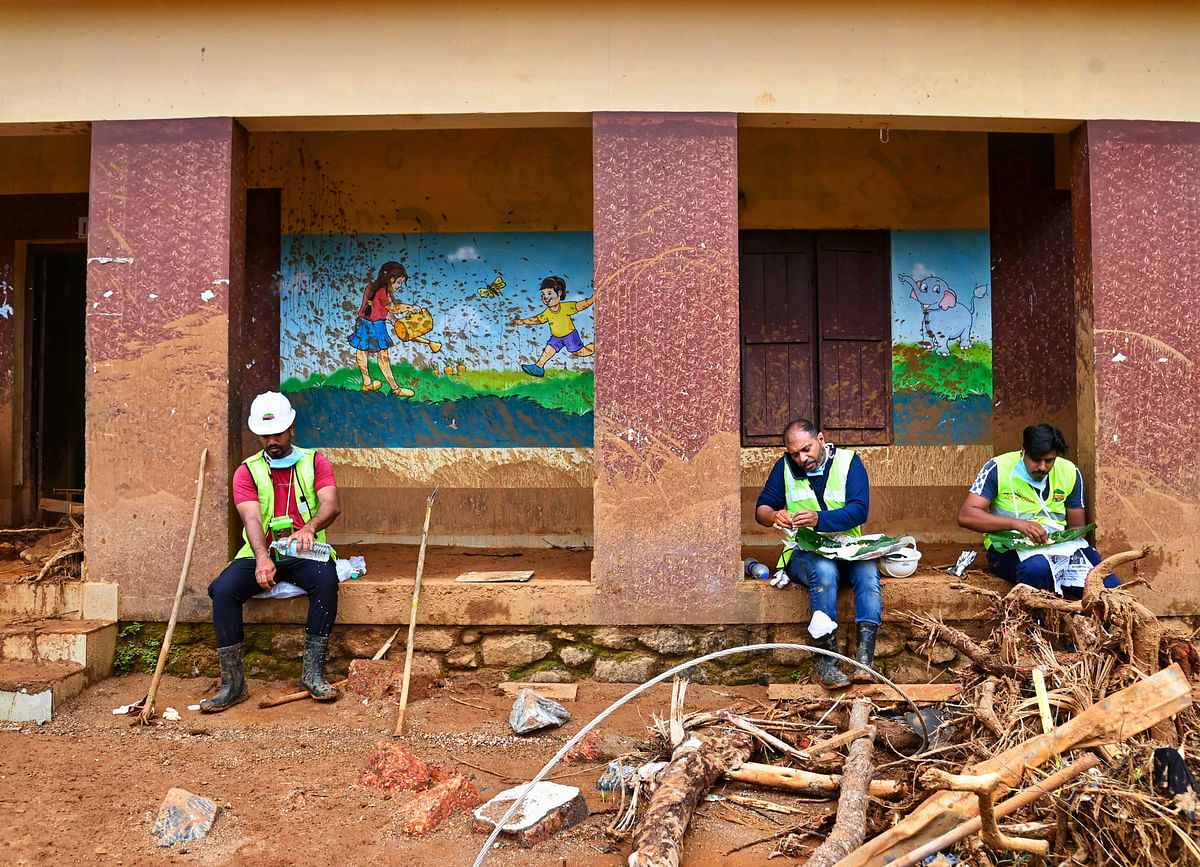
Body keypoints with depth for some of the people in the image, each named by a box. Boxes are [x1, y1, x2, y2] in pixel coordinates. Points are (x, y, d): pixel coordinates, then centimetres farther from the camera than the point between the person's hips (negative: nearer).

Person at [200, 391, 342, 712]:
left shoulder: (314, 461, 8)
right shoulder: (248, 471, 7)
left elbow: (332, 504, -9)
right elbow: (252, 518, -10)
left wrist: (309, 527, -33)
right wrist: (262, 559, -30)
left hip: (303, 554, -1)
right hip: (260, 555, 1)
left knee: (326, 580, -33)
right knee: (222, 589, -26)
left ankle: (313, 673, -25)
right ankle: (232, 683, -19)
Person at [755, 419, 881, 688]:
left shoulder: (848, 462, 3)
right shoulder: (785, 467, 8)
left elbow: (859, 510, -10)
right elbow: (761, 509, 10)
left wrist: (819, 519, -27)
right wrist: (774, 516, -16)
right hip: (804, 553, 0)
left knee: (868, 570, -32)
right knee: (824, 570, -34)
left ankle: (865, 656, -34)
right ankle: (825, 660, -32)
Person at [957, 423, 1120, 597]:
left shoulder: (1070, 473, 10)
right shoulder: (999, 469, -4)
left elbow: (1077, 526, 17)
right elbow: (965, 516, -13)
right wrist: (1016, 523, -25)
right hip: (1010, 549, -3)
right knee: (1037, 566, -39)